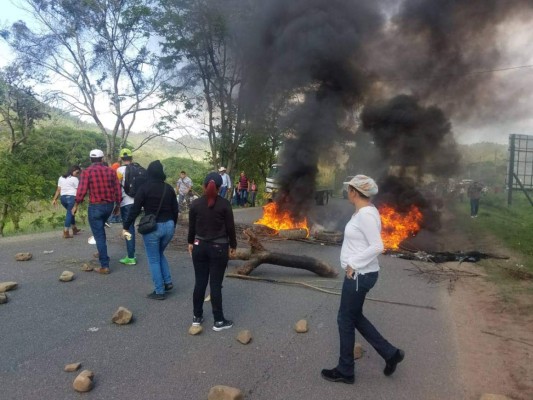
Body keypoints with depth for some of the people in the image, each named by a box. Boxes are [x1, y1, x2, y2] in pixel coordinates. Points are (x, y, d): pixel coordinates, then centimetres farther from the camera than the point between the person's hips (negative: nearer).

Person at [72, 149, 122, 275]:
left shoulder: (87, 172, -8)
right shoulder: (111, 171, 2)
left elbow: (81, 191, -12)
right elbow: (117, 190, 2)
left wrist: (75, 206, 2)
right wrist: (117, 205, 15)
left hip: (95, 207, -4)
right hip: (109, 205, 4)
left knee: (99, 236, 0)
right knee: (100, 229, 30)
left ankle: (104, 266, 0)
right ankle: (101, 252, 40)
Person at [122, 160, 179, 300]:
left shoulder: (144, 188, -9)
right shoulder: (169, 188, 4)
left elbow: (135, 209, -10)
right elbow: (175, 210, 9)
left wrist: (125, 226, -2)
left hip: (152, 227, -5)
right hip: (168, 226, 5)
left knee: (154, 260, 8)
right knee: (160, 254, 26)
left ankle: (159, 291, 12)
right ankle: (168, 282, 22)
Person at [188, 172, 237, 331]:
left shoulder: (195, 203, -2)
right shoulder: (224, 204, -10)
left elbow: (191, 226, 6)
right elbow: (230, 227, -5)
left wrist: (191, 242, 20)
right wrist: (233, 245, 7)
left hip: (200, 246, 3)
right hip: (219, 248, -3)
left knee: (199, 282, 12)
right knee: (216, 284, 2)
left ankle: (197, 317, 24)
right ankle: (219, 321, 12)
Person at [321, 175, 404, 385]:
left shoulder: (366, 214, -21)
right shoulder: (363, 211, 9)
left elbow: (377, 246, -26)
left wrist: (353, 264, -21)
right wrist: (353, 265, 12)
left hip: (359, 275, -10)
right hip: (358, 273, 10)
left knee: (346, 320, 5)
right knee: (354, 317, 21)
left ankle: (345, 371, 23)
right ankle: (390, 353, 30)